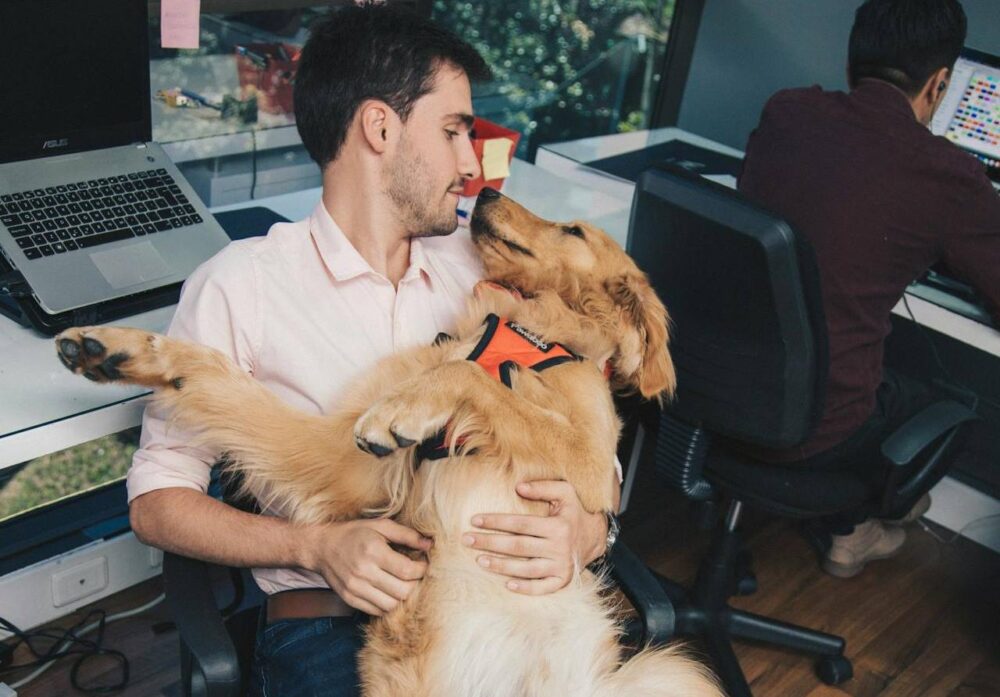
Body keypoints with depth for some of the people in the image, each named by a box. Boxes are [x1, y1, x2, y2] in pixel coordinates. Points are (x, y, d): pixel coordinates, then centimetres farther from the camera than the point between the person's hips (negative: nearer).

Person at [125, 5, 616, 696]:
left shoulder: (481, 269, 11)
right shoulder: (239, 286, -2)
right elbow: (156, 501, 0)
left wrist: (584, 532, -14)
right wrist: (317, 546, -16)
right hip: (326, 612, -3)